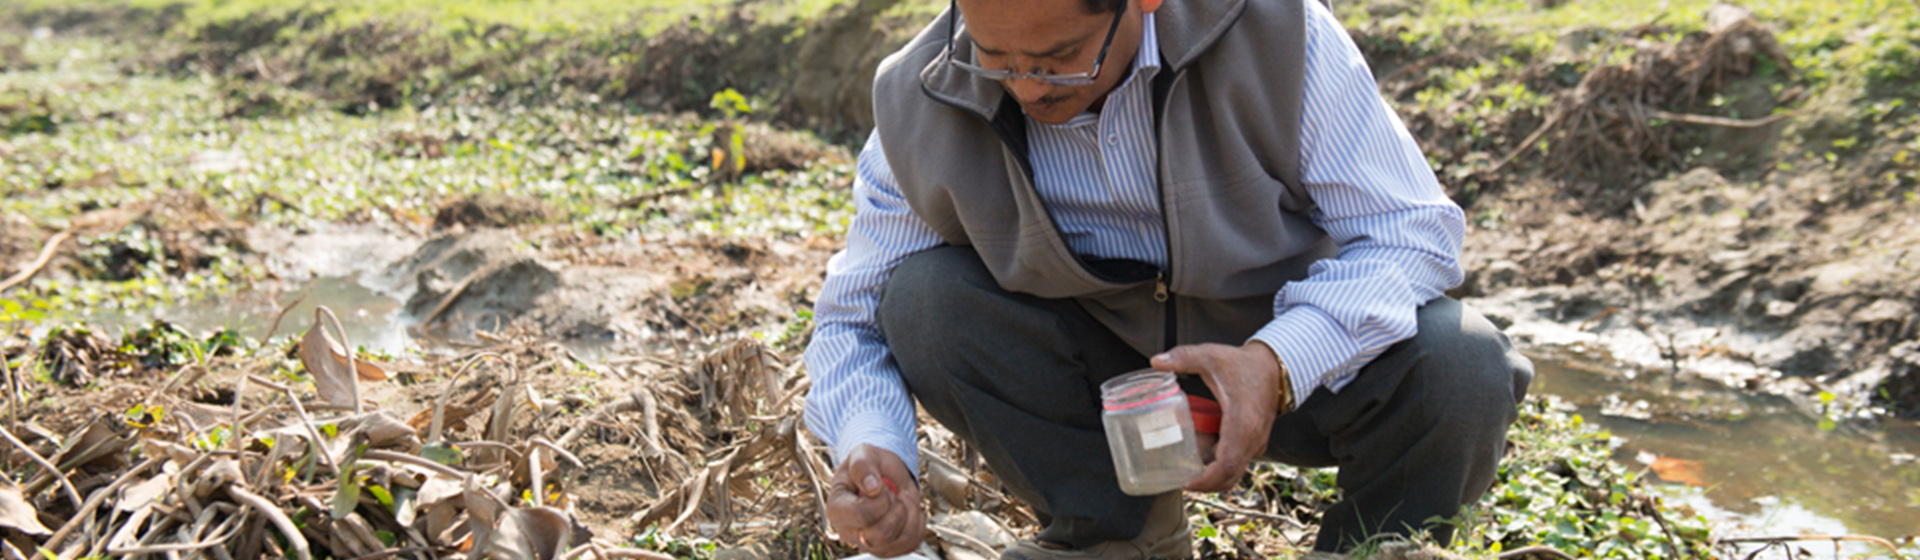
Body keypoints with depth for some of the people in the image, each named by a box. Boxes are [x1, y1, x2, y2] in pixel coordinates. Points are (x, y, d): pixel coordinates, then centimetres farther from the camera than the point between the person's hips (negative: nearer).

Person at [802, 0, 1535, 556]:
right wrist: (870, 449, -29)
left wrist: (1280, 362, -38)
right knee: (919, 300, -23)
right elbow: (855, 315, -6)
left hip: (1300, 364, -1)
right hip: (1098, 367, 2)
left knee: (1460, 369, -31)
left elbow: (1409, 229, -18)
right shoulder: (920, 108, -17)